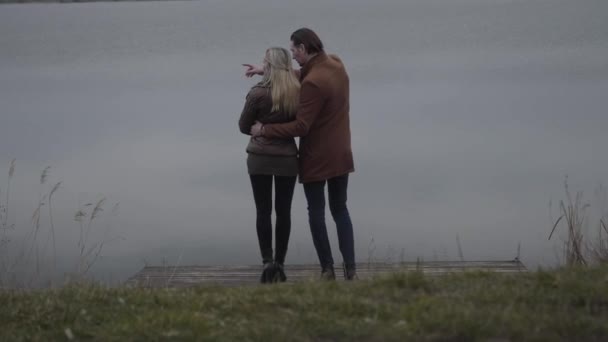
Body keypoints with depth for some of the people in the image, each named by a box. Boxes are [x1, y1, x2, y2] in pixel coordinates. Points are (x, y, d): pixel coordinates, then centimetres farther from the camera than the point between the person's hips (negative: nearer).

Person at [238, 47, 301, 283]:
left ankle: (267, 261, -4)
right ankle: (279, 263, 12)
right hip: (287, 158, 2)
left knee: (263, 211, 5)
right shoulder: (298, 92, -5)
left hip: (260, 158, -2)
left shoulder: (258, 93, -13)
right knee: (283, 211, 9)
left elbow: (243, 126, -2)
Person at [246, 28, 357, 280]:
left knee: (316, 212, 6)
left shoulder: (313, 83, -25)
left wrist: (264, 130, -16)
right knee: (340, 209, 14)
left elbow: (301, 126, -24)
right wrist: (268, 71, 9)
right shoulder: (336, 64, 2)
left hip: (316, 157, -7)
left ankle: (327, 269, 5)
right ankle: (350, 267, 7)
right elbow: (299, 76, 15)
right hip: (341, 154, 7)